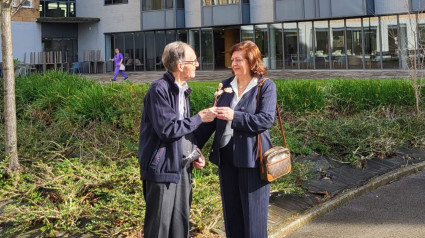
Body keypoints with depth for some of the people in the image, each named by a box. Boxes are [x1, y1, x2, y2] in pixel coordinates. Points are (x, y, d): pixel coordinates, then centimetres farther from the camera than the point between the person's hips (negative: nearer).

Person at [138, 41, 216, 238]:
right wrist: (199, 118, -12)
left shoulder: (183, 90, 13)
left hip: (182, 167, 8)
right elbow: (167, 130, -21)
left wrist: (195, 152, 5)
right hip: (163, 168, -8)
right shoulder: (159, 90, -15)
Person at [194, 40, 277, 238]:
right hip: (226, 156, 5)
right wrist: (195, 144, 9)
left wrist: (235, 116, -24)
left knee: (253, 214, 2)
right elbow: (212, 119, 13)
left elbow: (266, 119, -16)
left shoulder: (266, 86, -4)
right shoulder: (226, 86, 10)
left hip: (251, 158, -5)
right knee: (231, 212, 13)